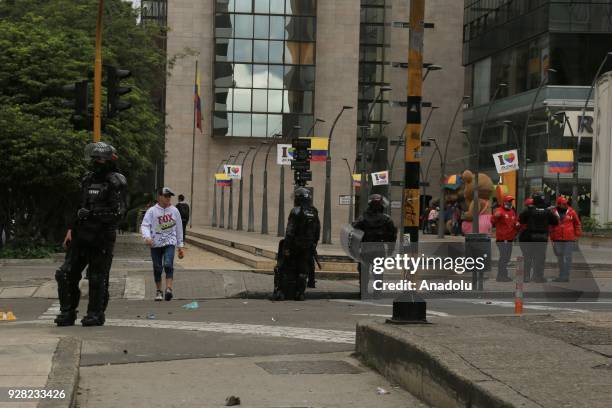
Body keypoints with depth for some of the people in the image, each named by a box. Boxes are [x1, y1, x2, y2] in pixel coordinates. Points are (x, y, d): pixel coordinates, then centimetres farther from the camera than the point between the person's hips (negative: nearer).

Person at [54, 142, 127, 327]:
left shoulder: (116, 182, -8)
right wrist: (71, 229, 15)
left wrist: (93, 214, -21)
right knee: (66, 273, 4)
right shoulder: (88, 179, 15)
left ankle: (96, 314, 10)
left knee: (98, 278, -1)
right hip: (81, 235, 7)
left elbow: (117, 212, -16)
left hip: (102, 237, -7)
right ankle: (67, 313, 11)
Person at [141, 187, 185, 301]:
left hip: (170, 242, 0)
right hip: (155, 244, 0)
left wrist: (180, 246, 15)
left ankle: (169, 289, -28)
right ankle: (159, 291, 21)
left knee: (168, 265, -21)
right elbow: (144, 225, -8)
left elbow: (179, 229, 14)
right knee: (157, 268, 7)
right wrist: (147, 237, -28)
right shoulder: (152, 211, 0)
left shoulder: (174, 211, 7)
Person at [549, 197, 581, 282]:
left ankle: (566, 276, -2)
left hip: (569, 239, -2)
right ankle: (561, 275, 19)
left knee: (567, 258, -4)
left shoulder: (571, 212, 1)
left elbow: (577, 224, 9)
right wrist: (552, 238, 9)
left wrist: (577, 235, 4)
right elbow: (551, 226, 11)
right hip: (557, 239, 2)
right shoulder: (554, 213, 4)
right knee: (560, 258, 10)